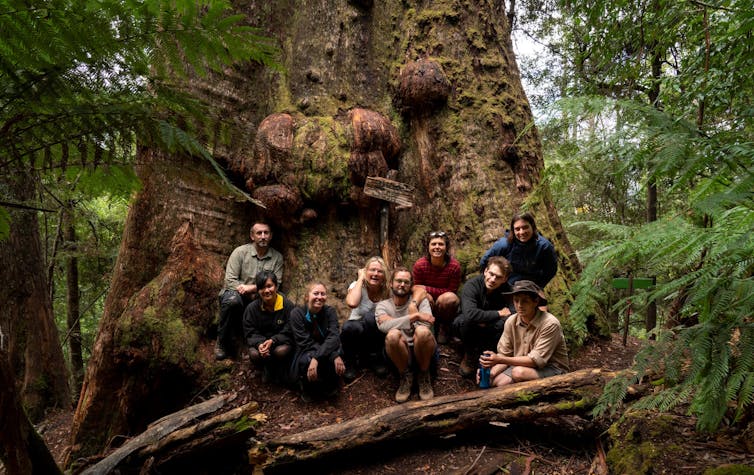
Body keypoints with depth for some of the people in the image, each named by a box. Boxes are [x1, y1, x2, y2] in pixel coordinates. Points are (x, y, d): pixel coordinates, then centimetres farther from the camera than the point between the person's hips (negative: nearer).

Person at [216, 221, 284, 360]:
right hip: (234, 293, -2)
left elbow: (276, 284, -5)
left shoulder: (277, 257, 3)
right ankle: (223, 342, -17)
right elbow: (230, 280, -11)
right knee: (232, 300, -38)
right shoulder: (240, 252, -5)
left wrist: (252, 288, -19)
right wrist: (250, 295, -18)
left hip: (256, 301, 3)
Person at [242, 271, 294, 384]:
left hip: (281, 343, -2)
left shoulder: (288, 305, -10)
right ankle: (267, 369, 6)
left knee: (281, 351, -35)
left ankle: (281, 370, 2)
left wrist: (272, 341, -28)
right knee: (254, 354, -30)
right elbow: (250, 333, -2)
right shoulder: (252, 308, -2)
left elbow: (289, 332, -11)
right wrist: (259, 344, -25)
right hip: (260, 342, 2)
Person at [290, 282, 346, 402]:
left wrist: (317, 358, -42)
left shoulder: (330, 311, -8)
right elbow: (306, 342, -20)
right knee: (307, 360, -37)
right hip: (305, 354, -2)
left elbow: (333, 338, -23)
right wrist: (335, 355, -33)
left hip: (326, 353, 2)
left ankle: (330, 387, 1)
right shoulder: (297, 313, -13)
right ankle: (308, 391, -2)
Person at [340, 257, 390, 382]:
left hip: (375, 333, 1)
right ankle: (350, 363, -8)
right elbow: (352, 303, -35)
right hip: (356, 333, -1)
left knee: (372, 316, -32)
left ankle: (375, 359, -12)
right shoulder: (357, 286, -12)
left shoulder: (387, 290, -8)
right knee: (350, 327, -37)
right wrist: (360, 278, -25)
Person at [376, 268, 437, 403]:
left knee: (422, 331, -33)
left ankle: (424, 375, -6)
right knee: (393, 335, -32)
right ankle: (405, 376, -6)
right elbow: (383, 325, -18)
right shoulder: (383, 305, 5)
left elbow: (426, 323, -11)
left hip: (423, 352, 0)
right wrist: (415, 316, -22)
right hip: (400, 355, 0)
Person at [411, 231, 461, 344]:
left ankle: (444, 327, -2)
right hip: (427, 303, 0)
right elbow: (416, 289, -5)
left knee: (450, 297, -34)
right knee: (425, 296, -34)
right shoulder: (419, 264, -17)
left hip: (446, 304, 0)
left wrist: (426, 288, -24)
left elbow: (452, 291, -16)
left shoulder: (454, 265, -20)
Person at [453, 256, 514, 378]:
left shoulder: (506, 289, -15)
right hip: (470, 329, -2)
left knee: (505, 323, -30)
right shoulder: (472, 285, -26)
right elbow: (470, 314, -43)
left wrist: (485, 320, -34)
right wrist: (498, 313, -32)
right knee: (463, 320, -37)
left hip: (489, 332, 2)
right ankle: (469, 355, -9)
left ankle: (482, 353, -6)